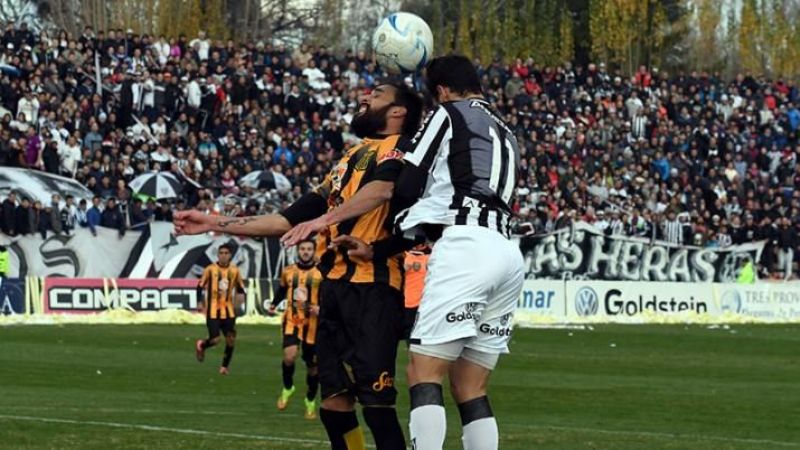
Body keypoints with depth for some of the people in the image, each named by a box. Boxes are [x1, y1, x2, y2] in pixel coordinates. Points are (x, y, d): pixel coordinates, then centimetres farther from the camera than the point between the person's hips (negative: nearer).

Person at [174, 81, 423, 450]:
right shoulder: (351, 159, 26)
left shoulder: (398, 150, 1)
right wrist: (214, 224, 26)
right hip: (335, 285, 8)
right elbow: (288, 220, 28)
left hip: (371, 285, -8)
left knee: (375, 400, -16)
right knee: (335, 402, 6)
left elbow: (381, 188, -22)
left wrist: (323, 220, -36)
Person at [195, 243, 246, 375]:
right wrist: (202, 302, -10)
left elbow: (240, 288, 13)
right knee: (215, 340, -10)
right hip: (213, 310, -3)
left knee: (231, 339, -3)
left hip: (228, 310, 3)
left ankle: (225, 366, 14)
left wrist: (240, 295, -9)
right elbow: (200, 287, 0)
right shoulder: (210, 269, -6)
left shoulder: (235, 271, 3)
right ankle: (201, 345, 25)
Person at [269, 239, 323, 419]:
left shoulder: (321, 274, -4)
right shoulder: (288, 272, 5)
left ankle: (311, 401, 27)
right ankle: (287, 387, 4)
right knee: (289, 356, -24)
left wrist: (320, 308, -21)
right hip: (292, 320, 1)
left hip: (312, 323, -1)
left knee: (312, 365, 7)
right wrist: (273, 305, 14)